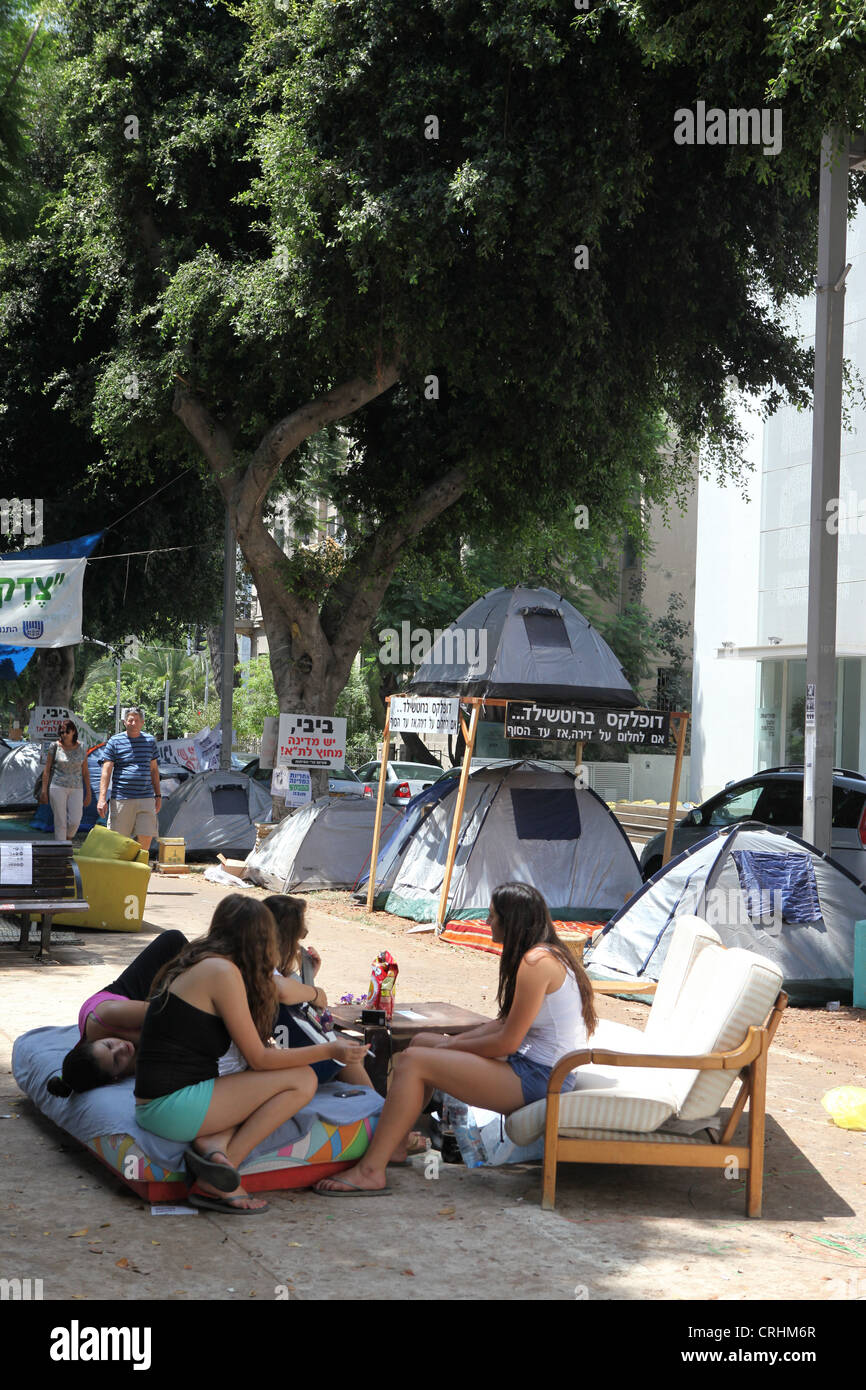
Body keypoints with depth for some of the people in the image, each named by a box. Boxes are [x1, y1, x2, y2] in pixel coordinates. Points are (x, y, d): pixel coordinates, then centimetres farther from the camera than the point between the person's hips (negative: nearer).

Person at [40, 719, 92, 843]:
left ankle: (67, 840, 21)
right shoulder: (55, 747, 0)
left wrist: (88, 793, 9)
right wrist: (44, 791, -2)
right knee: (60, 822, -4)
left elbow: (85, 772, 11)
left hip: (76, 789, 2)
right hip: (58, 787, -2)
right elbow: (46, 770, 3)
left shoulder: (81, 749, 5)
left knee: (75, 822, -8)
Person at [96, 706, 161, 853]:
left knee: (146, 838, -5)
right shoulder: (115, 742, 1)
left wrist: (158, 795, 18)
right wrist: (102, 798, -11)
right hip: (121, 799, -3)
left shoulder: (150, 741, 12)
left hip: (146, 799, 3)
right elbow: (106, 770, -3)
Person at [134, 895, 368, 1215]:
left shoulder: (194, 965, 17)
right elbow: (258, 1059, -8)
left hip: (152, 1109, 9)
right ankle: (215, 1182, -9)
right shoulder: (223, 971, -11)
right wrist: (329, 1050, -1)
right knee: (302, 1080, -6)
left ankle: (212, 1143, -8)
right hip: (174, 1107, -9)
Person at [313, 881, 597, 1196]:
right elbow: (506, 1024, 18)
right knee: (423, 1041, 18)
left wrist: (452, 1046, -4)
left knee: (412, 1062, -17)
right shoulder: (546, 954, 14)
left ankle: (370, 1171, -18)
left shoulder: (536, 962, -19)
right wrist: (451, 1043, 8)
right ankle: (394, 1143, 19)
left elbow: (507, 1042, -19)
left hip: (539, 1078, -11)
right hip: (532, 1067, 11)